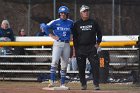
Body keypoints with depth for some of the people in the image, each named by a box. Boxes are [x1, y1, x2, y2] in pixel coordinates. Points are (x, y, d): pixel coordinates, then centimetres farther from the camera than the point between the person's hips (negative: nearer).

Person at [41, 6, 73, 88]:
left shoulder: (70, 22, 6)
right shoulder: (55, 22, -2)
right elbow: (46, 28, 3)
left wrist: (70, 37, 9)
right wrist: (52, 36, -3)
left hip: (67, 44, 3)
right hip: (57, 44, -3)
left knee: (64, 65, 6)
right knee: (55, 61, -18)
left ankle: (63, 84, 13)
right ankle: (52, 82, -21)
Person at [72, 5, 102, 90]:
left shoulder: (93, 22, 8)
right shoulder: (77, 24, 6)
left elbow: (99, 33, 16)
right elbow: (74, 37, 7)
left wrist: (98, 43, 5)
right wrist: (75, 49, 1)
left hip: (92, 47, 0)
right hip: (80, 49, 0)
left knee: (95, 66, -9)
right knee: (81, 67, 3)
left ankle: (96, 84, -7)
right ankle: (83, 84, 14)